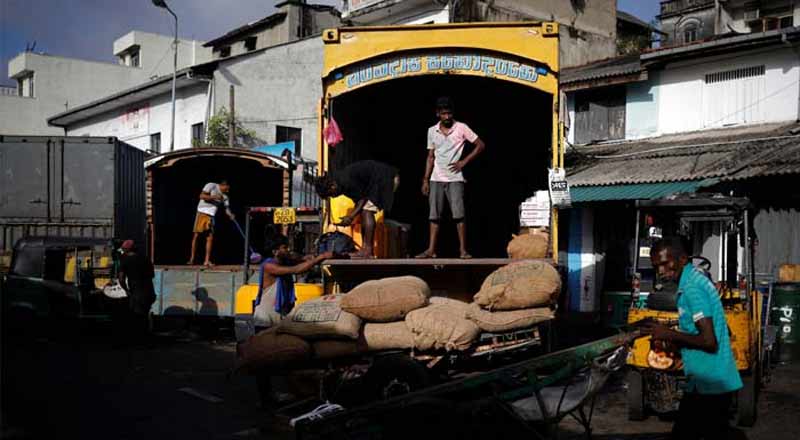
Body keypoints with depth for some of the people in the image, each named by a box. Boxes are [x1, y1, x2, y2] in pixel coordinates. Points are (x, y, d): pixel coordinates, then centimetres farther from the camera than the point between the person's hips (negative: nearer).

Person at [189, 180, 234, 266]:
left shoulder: (224, 196, 11)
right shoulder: (211, 186, -4)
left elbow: (227, 208, 7)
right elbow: (202, 196, -13)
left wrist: (231, 215, -13)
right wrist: (214, 197, -22)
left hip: (211, 216, 5)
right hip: (202, 213, -5)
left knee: (210, 238, -3)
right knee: (196, 235, -4)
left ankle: (207, 261, 0)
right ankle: (192, 258, 5)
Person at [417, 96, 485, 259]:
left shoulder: (461, 128, -2)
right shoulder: (432, 131, 9)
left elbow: (480, 145, 0)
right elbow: (430, 157, 13)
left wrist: (463, 162, -6)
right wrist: (425, 180, 7)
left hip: (455, 178, -4)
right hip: (436, 179, 4)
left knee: (459, 214, -9)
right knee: (434, 215, 2)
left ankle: (463, 250, -4)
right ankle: (431, 250, 5)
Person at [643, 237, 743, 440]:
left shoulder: (691, 288, -18)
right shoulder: (696, 279, 11)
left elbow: (709, 341, -23)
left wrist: (669, 334, -13)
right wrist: (673, 336, 11)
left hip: (707, 385, -10)